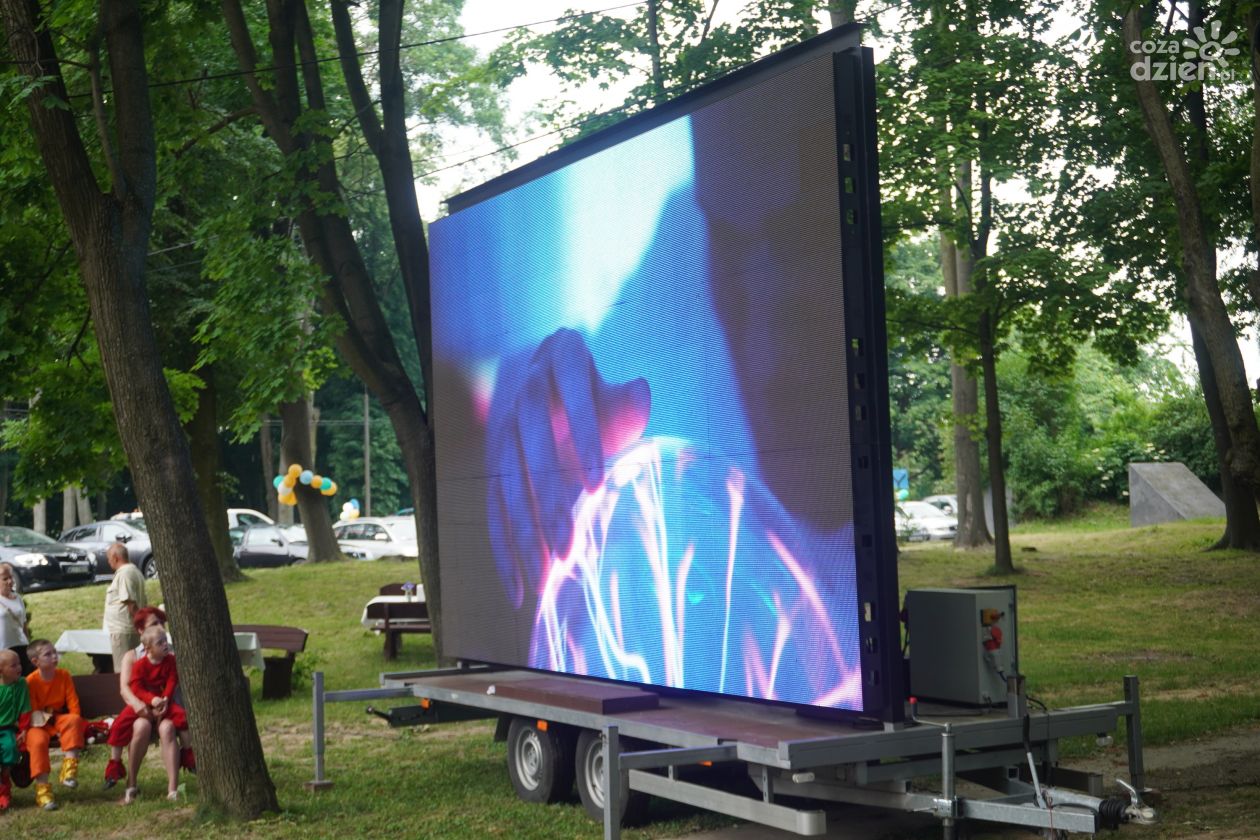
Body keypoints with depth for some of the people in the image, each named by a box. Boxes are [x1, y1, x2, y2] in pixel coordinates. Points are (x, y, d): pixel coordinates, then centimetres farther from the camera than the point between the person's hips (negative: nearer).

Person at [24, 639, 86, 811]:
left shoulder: (64, 675, -2)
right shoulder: (31, 681, -12)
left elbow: (73, 703, -1)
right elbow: (32, 710, -11)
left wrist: (70, 726, -12)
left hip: (59, 718, 3)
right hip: (39, 723, -3)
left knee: (74, 720, -30)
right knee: (38, 741, -34)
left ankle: (69, 767, -30)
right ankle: (43, 788, -29)